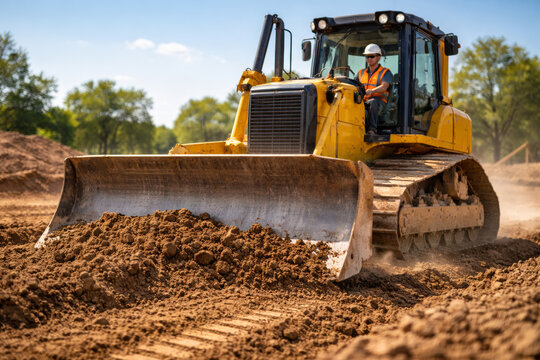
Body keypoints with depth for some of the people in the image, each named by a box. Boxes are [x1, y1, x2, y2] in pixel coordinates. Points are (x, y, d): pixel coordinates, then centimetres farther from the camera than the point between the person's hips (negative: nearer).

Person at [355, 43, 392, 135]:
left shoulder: (385, 72, 8)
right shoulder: (361, 73, 25)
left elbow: (384, 87, -11)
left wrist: (372, 91, -33)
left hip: (379, 102, -4)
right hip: (363, 101, 4)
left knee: (372, 102, -40)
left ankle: (372, 129, -39)